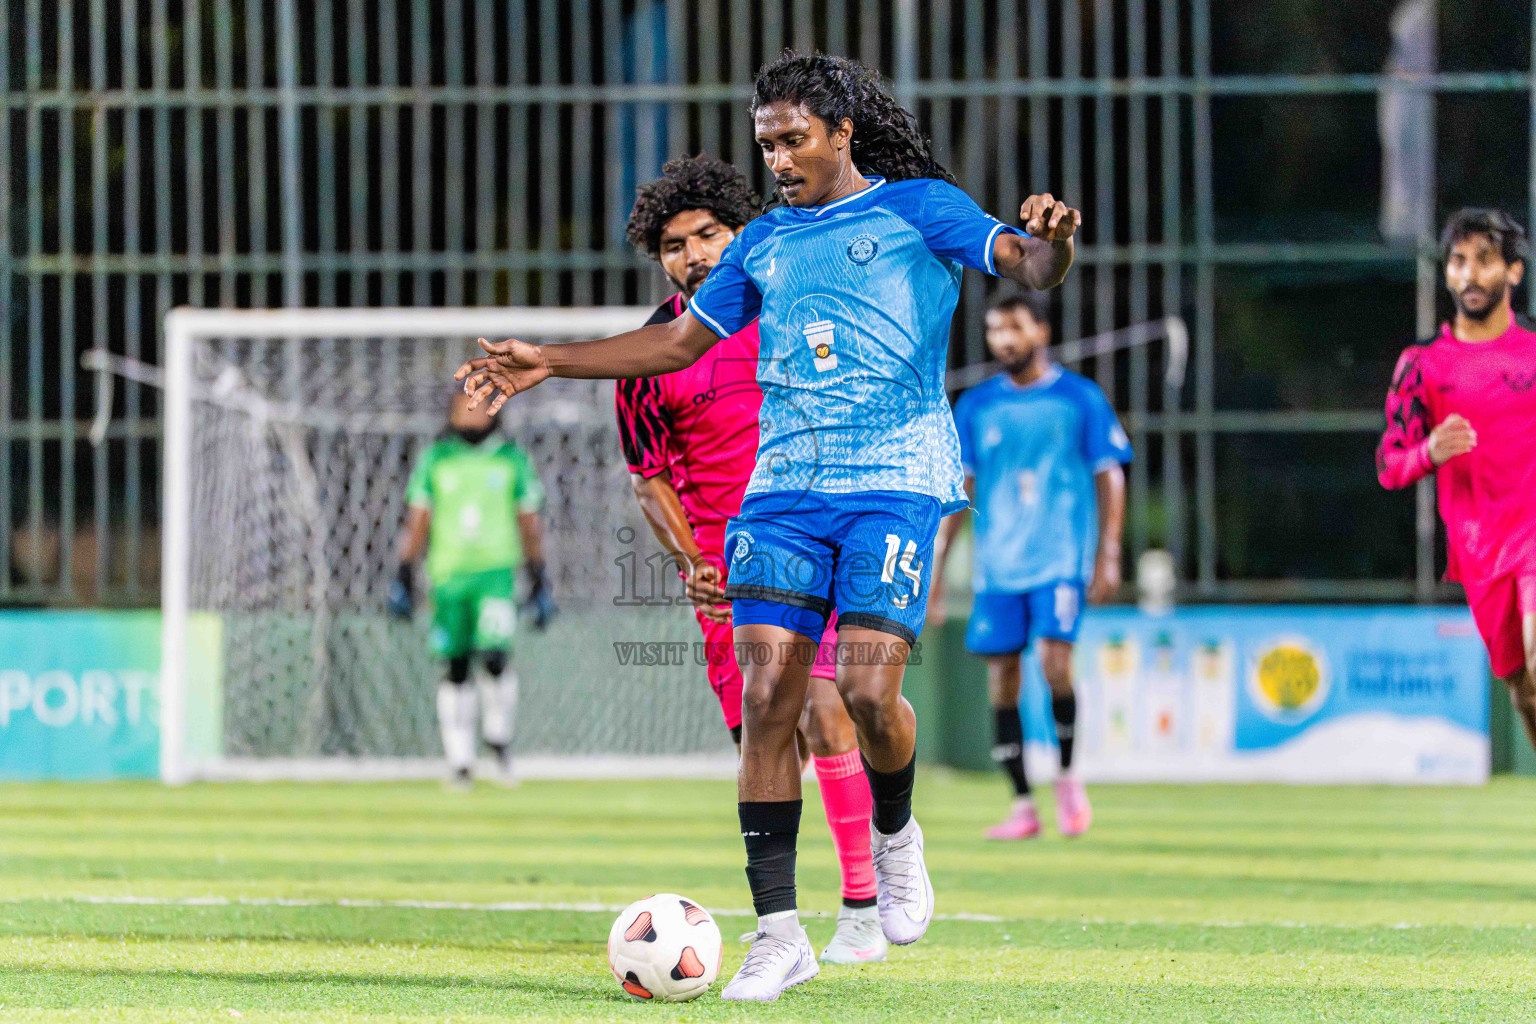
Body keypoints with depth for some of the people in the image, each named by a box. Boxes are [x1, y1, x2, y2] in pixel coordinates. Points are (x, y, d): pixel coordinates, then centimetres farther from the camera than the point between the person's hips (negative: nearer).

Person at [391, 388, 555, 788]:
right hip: (449, 574, 1)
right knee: (456, 666, 1)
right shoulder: (434, 460, 6)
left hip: (496, 573, -1)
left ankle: (498, 736, 5)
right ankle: (460, 760, 11)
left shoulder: (512, 460, 6)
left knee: (494, 656, -19)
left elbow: (530, 525, 10)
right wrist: (404, 578, 2)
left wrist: (539, 584, 9)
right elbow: (417, 522, 8)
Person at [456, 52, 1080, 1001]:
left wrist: (1050, 239, -31)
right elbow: (682, 339, 26)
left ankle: (895, 835, 16)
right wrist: (550, 362, 20)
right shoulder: (765, 242, 19)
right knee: (766, 700, -8)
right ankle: (780, 935, -4)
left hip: (895, 480, -4)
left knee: (868, 689, -18)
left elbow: (1029, 265, -6)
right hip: (783, 487, 5)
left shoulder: (916, 208, 5)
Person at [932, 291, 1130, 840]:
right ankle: (1022, 805, 6)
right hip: (997, 563, 3)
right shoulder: (976, 406, 9)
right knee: (1002, 677, -1)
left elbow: (1110, 477, 3)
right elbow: (959, 486, 12)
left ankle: (1066, 775, 4)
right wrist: (937, 563, 7)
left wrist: (1109, 556, -5)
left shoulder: (1080, 398, 2)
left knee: (1053, 661, -18)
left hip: (1061, 558, -3)